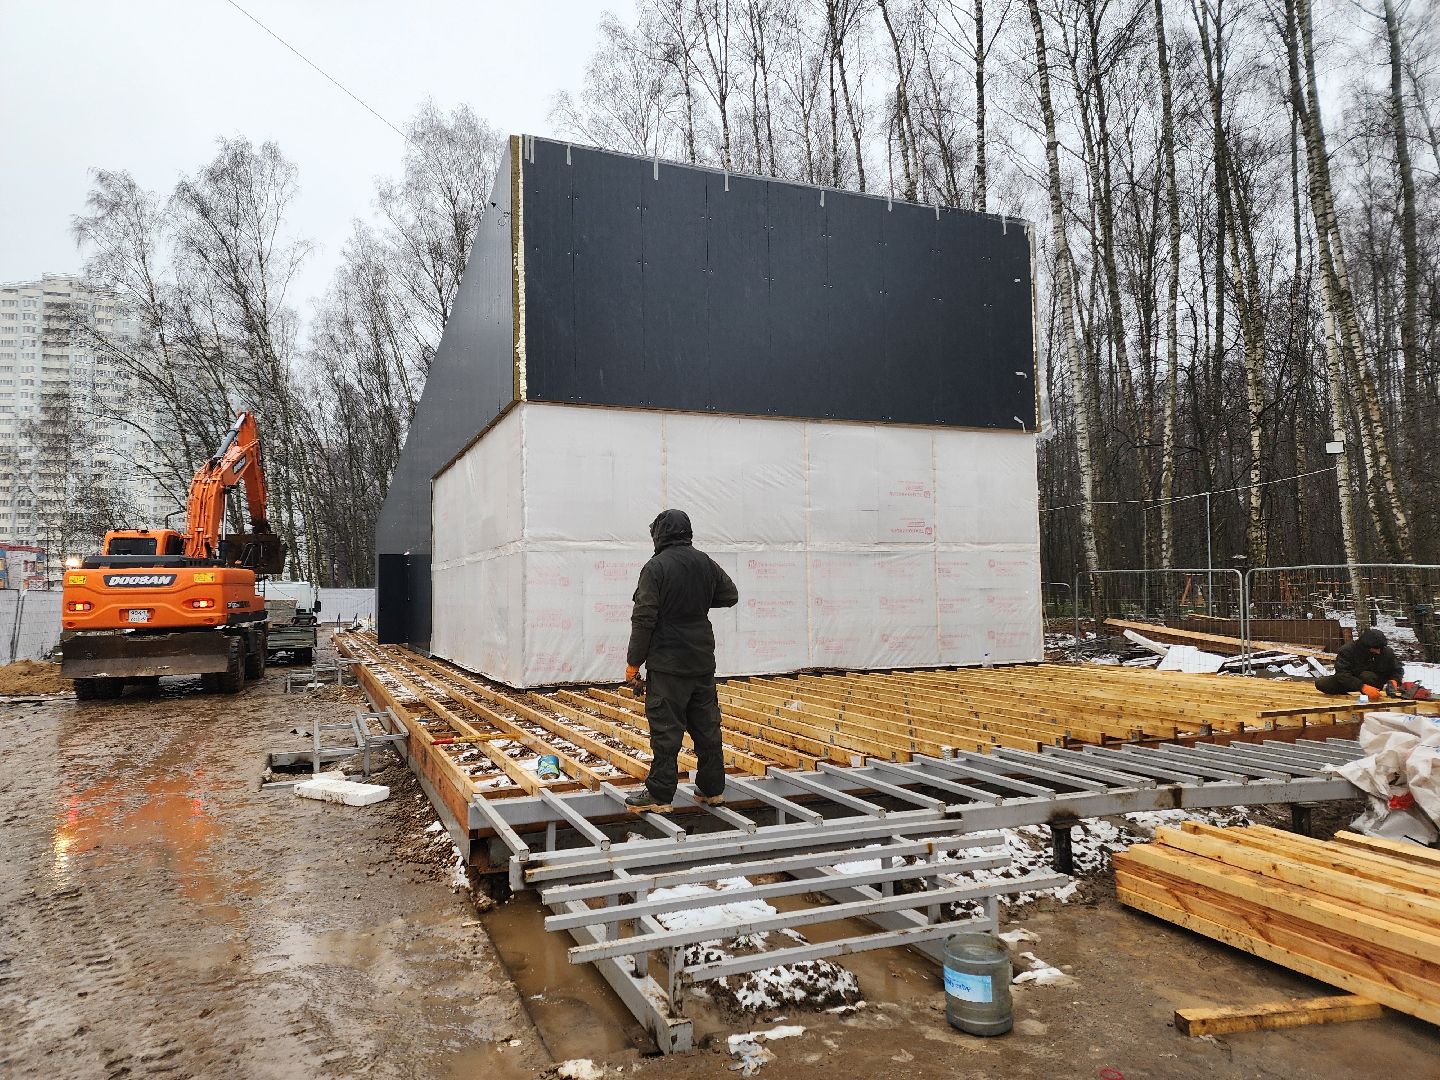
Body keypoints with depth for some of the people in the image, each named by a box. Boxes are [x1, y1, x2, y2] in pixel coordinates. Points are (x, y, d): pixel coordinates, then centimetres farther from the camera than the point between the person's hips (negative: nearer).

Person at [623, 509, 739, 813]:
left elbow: (644, 619, -15)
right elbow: (731, 595, 19)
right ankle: (713, 788, 21)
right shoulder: (705, 563, 5)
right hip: (703, 660, 6)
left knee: (665, 729, -1)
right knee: (707, 725, 12)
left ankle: (659, 795, 4)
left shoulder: (656, 567, -13)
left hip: (668, 663, -6)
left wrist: (634, 661, -7)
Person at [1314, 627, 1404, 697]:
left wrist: (1394, 680, -20)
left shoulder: (1387, 652, -13)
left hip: (1375, 684, 0)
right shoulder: (1347, 650, -23)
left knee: (1367, 676, -37)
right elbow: (1342, 673, -32)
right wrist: (1362, 687, -47)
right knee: (1320, 683, -24)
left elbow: (1398, 669, 6)